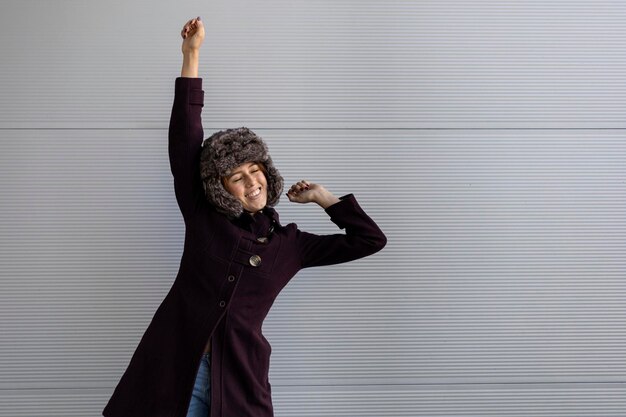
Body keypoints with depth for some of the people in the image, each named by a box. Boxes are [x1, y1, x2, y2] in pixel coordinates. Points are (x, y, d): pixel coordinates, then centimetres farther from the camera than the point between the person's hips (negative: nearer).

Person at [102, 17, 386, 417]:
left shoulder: (291, 244, 7)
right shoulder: (202, 216, 5)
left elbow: (371, 239, 9)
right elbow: (184, 133, 2)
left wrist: (321, 197, 10)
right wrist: (192, 54, 0)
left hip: (239, 379, 0)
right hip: (174, 368, 0)